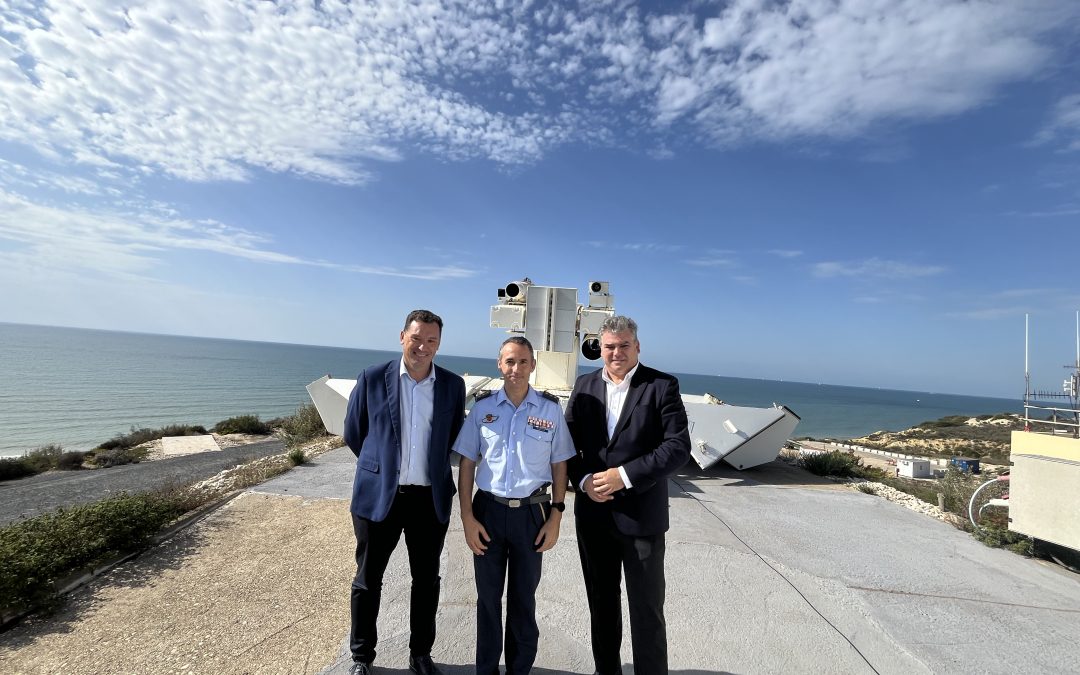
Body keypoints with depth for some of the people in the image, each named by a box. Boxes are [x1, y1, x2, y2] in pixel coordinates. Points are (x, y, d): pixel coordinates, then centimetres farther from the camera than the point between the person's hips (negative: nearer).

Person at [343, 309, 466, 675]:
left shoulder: (453, 385, -2)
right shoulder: (372, 378, -6)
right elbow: (353, 434, 4)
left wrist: (432, 469, 9)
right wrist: (380, 466, 10)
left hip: (431, 498, 2)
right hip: (379, 495, -1)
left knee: (427, 580, 15)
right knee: (367, 581, 14)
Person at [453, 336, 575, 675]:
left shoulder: (550, 408, -4)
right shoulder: (483, 406, -3)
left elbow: (559, 465, 1)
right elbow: (467, 463, 1)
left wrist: (555, 517, -2)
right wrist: (467, 517, -3)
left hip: (532, 512, 0)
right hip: (488, 510, 1)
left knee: (523, 600, 15)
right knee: (488, 598, 15)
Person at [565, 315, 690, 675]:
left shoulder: (662, 386, -8)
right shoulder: (585, 385, 5)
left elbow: (678, 446, -14)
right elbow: (568, 442, 6)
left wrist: (625, 476, -20)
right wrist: (583, 480, -11)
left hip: (641, 515, -4)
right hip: (593, 513, 4)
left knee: (647, 609, 8)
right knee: (601, 603, 20)